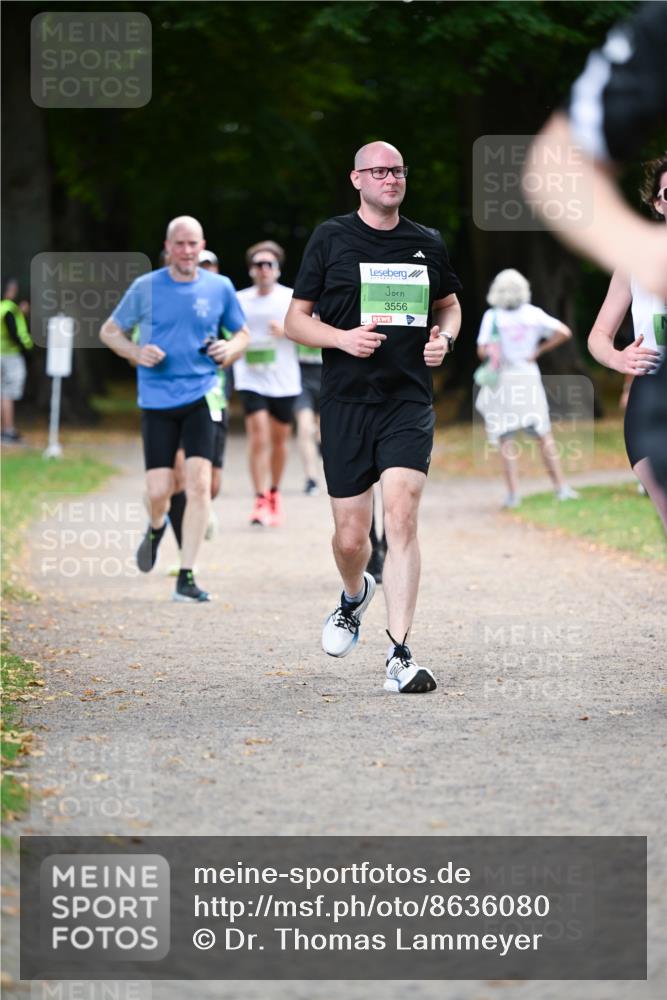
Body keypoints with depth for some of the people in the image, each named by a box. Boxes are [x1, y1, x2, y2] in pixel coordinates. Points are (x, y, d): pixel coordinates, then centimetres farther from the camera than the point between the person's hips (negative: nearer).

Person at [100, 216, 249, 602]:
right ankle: (157, 527, 35)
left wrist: (230, 349, -5)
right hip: (157, 399, 0)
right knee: (159, 491, -4)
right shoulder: (145, 288, 0)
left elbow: (242, 334, 18)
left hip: (201, 395, 0)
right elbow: (109, 331, 10)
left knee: (199, 482, -14)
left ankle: (187, 577, -8)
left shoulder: (220, 287, 4)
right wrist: (136, 352, -9)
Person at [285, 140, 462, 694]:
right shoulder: (330, 238, 3)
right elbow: (295, 320, 4)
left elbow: (449, 305, 26)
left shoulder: (428, 243, 10)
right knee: (351, 536, 3)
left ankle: (399, 657, -15)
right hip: (346, 402, -1)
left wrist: (444, 338, 4)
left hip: (409, 401, 1)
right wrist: (342, 337, -15)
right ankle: (354, 595, 40)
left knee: (402, 517, -16)